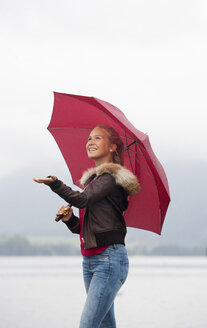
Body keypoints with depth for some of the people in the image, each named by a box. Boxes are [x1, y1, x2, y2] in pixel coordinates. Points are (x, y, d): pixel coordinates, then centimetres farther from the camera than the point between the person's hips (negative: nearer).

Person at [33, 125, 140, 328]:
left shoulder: (111, 177, -6)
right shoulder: (91, 179, 20)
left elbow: (83, 199, -24)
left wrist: (55, 184, -36)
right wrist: (69, 219, 2)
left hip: (110, 258, -9)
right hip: (89, 261, 9)